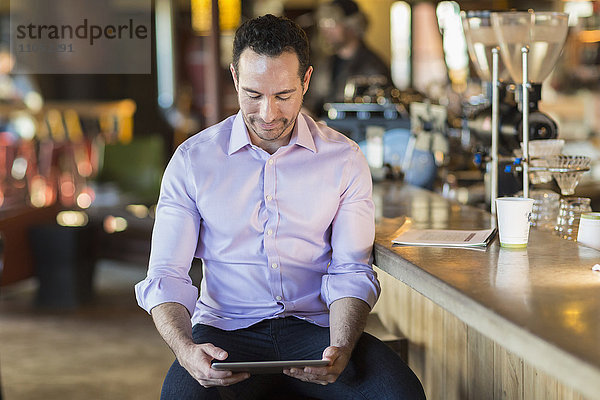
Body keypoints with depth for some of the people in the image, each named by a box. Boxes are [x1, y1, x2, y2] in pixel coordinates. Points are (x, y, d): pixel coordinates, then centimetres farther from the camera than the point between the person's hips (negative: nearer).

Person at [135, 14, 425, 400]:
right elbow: (166, 277, -2)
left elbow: (351, 272, 1)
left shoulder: (346, 159, 3)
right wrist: (186, 349, -23)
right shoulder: (192, 160, 1)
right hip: (226, 329, -1)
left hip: (317, 324, 1)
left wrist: (341, 348, -20)